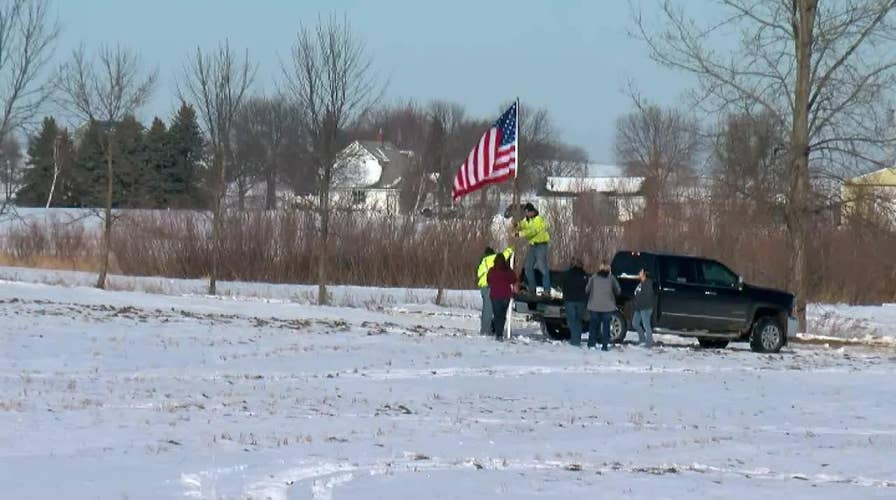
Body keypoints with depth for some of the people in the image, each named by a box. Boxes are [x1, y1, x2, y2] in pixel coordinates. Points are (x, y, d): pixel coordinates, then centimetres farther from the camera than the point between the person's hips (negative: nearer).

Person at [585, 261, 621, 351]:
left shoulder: (593, 278, -2)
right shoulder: (611, 278, -4)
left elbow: (587, 290, 0)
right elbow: (618, 291, 1)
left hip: (594, 306, 1)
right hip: (607, 306, -1)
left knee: (593, 324, 12)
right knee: (606, 326, 5)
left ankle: (591, 344, 11)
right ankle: (604, 345, 1)